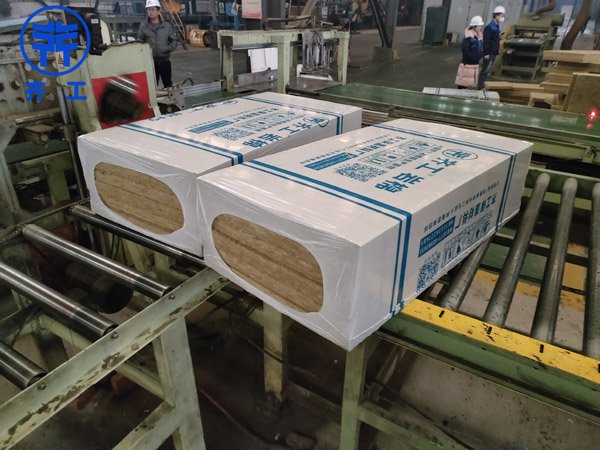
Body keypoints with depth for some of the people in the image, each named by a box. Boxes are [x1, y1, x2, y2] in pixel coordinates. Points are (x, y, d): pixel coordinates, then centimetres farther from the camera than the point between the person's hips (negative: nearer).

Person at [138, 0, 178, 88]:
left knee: (168, 84, 10)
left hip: (165, 61, 1)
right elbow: (140, 42, 3)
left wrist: (168, 49, -10)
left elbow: (174, 40, 6)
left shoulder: (167, 26, 3)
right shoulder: (143, 26, 2)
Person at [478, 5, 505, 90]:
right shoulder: (490, 27, -14)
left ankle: (483, 86, 18)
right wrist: (486, 53, -21)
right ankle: (481, 88, -3)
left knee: (487, 71, 12)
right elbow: (486, 41, -19)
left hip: (493, 53, 9)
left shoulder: (496, 27, 14)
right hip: (489, 53, -9)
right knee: (485, 71, -7)